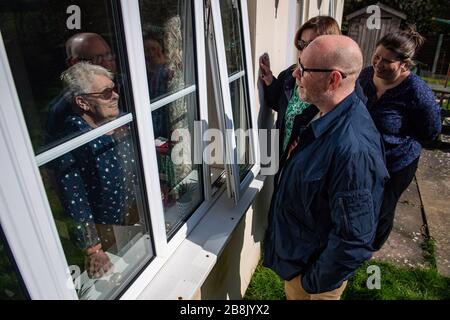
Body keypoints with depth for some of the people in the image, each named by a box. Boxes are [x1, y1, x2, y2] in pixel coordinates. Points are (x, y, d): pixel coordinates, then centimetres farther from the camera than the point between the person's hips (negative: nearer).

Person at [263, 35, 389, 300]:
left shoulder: (354, 148, -37)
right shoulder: (327, 115, -7)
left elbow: (355, 238, -30)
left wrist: (317, 284, -18)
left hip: (313, 264, -7)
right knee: (293, 294, 29)